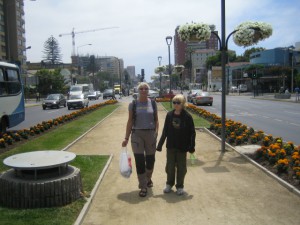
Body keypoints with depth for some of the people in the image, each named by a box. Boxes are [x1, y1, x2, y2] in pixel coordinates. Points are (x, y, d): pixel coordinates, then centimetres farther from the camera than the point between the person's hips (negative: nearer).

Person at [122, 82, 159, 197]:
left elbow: (156, 120, 8)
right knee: (139, 161, -4)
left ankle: (148, 178, 40)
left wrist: (156, 133, -5)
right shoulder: (133, 104, 0)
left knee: (150, 160, 10)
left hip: (150, 134, 2)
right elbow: (130, 121, 2)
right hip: (137, 134, -1)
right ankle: (143, 187, 8)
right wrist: (126, 138, -2)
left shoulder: (153, 103, 3)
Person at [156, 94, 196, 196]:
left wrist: (191, 146, -7)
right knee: (170, 166, 12)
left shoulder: (187, 116, -10)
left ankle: (180, 186, 25)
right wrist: (160, 144, 4)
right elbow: (165, 131, 4)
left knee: (181, 167, 9)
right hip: (171, 146, 3)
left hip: (182, 146, -2)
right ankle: (169, 184, 31)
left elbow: (192, 132, -6)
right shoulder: (169, 115, -1)